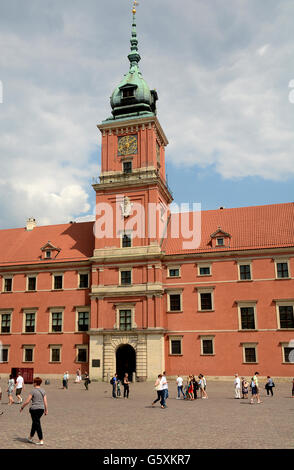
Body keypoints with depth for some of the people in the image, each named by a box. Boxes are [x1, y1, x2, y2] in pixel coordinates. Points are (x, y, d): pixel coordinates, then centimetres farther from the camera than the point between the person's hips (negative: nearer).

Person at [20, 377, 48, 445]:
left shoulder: (33, 391, -11)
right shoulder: (43, 391, 5)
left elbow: (27, 401, -11)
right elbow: (45, 401, 4)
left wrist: (22, 407, 3)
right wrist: (46, 410, 11)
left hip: (34, 409, -6)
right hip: (41, 409, 6)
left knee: (37, 424, -1)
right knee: (34, 423, 23)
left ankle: (41, 441, -2)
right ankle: (30, 437, 36)